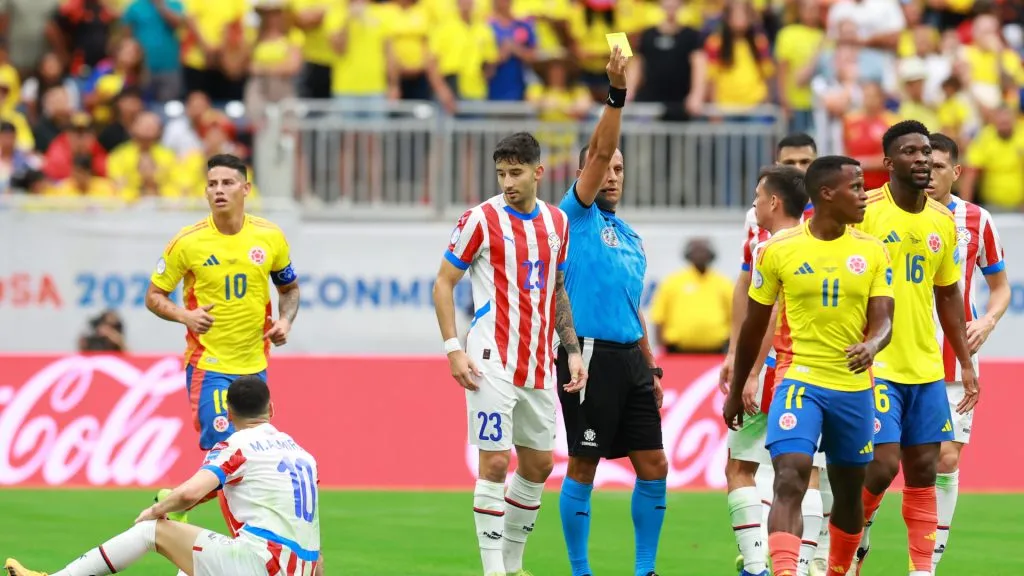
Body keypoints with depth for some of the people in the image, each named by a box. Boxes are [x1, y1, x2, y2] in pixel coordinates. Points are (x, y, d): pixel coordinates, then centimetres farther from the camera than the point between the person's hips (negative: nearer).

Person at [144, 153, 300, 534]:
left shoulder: (270, 238, -1)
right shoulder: (188, 242, -8)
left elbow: (289, 288, 16)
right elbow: (154, 296, 0)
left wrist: (285, 320, -5)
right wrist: (185, 316, -20)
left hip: (254, 365, 4)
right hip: (208, 363, -4)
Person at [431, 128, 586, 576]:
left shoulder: (557, 221, 9)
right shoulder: (481, 219, -6)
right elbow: (443, 283, -2)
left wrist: (573, 351, 12)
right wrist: (453, 349, -11)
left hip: (539, 366, 6)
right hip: (493, 363, -6)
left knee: (539, 464, 9)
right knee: (495, 463, -9)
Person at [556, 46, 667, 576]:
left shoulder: (631, 239, 20)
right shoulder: (577, 217, 1)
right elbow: (599, 151, -14)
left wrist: (651, 371, 21)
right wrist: (616, 94, -23)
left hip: (630, 358, 7)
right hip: (589, 354, -7)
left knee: (653, 467, 4)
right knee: (583, 467, -3)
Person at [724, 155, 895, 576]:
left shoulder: (872, 252, 3)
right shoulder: (778, 250, -3)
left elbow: (883, 320, -3)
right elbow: (753, 327, 7)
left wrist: (872, 345, -27)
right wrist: (735, 392, 13)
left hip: (854, 387, 3)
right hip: (799, 381, -3)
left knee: (848, 493, 14)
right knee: (789, 481, -21)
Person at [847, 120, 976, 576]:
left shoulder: (943, 222, 9)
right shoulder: (864, 212, -9)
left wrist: (966, 363, 17)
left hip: (926, 368, 6)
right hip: (876, 366, -6)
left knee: (923, 470, 5)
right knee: (882, 465, -11)